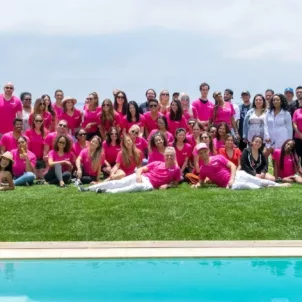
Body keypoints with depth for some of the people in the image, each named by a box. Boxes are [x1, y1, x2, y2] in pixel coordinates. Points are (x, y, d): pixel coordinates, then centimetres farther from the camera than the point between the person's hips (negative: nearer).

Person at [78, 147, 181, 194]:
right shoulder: (157, 163, 12)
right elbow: (141, 169, 12)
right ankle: (89, 188, -17)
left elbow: (176, 183, 14)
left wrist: (167, 185, -6)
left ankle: (108, 191, -49)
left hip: (149, 184, -4)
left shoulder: (176, 169, 5)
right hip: (141, 177, 4)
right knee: (118, 183, -14)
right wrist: (138, 175, -10)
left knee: (138, 186, -38)